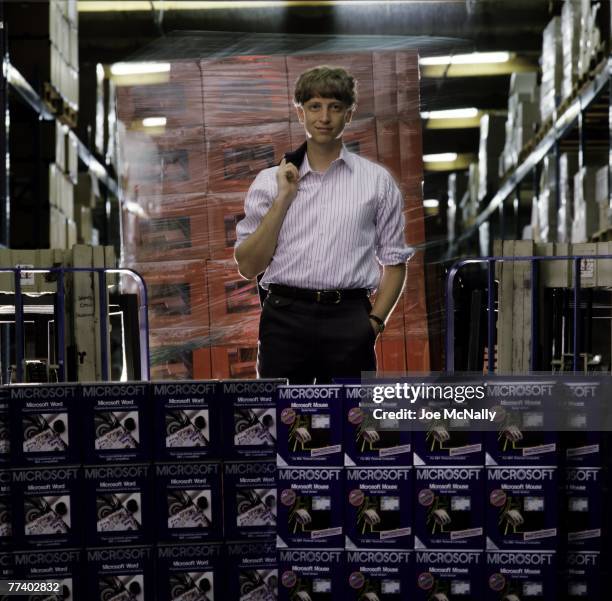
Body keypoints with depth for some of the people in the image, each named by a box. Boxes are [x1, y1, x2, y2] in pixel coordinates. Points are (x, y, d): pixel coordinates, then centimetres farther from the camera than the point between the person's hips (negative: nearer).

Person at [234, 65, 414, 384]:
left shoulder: (376, 181, 6)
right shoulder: (270, 182, 7)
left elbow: (394, 261, 9)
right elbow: (248, 266, 1)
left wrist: (375, 321, -4)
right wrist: (283, 199, -6)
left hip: (348, 319, 0)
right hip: (286, 318, 0)